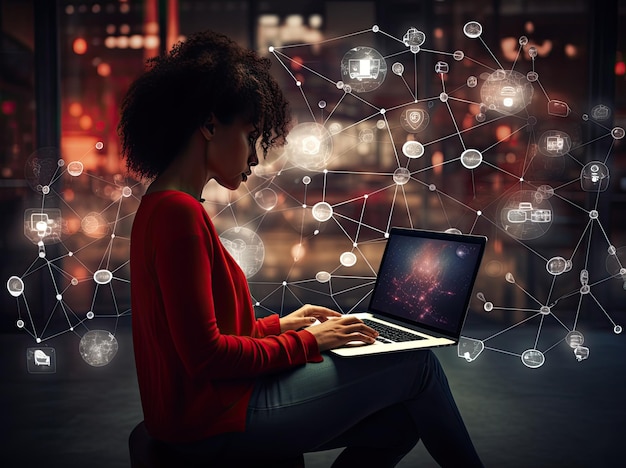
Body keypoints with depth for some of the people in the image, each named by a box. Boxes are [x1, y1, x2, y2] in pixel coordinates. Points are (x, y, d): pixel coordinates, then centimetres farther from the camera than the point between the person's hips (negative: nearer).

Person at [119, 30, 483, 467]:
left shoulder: (164, 207, 12)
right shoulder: (179, 212, -19)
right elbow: (205, 355, -22)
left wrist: (279, 325, 11)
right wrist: (306, 342, -11)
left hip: (212, 404, 10)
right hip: (214, 421, -10)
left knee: (400, 422, 7)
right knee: (417, 364, -2)